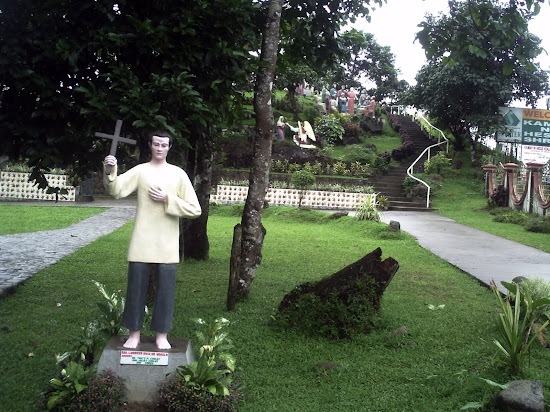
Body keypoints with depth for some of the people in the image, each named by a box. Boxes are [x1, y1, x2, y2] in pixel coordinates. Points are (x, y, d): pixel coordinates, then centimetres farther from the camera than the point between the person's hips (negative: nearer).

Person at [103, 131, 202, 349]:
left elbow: (194, 209, 1)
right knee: (136, 287, 5)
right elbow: (116, 190, -13)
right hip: (141, 242, 0)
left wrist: (168, 199, -8)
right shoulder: (140, 171, 4)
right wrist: (110, 171, -31)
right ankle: (134, 334, 19)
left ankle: (162, 335, 17)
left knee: (166, 289, 4)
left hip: (167, 244, 0)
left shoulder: (178, 174, 6)